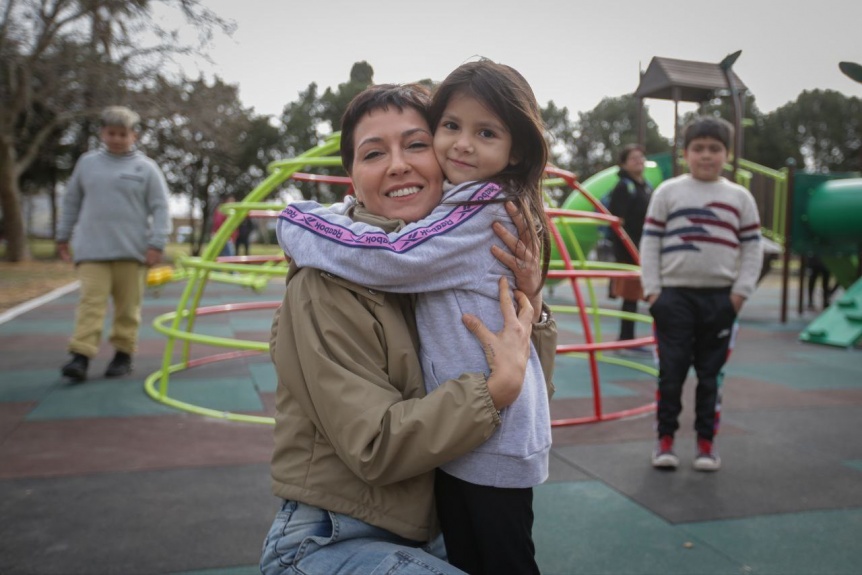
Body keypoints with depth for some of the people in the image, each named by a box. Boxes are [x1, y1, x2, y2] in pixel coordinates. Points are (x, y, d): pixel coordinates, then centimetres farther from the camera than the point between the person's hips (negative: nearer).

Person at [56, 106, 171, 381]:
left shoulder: (146, 167, 2)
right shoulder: (87, 163, 10)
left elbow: (160, 208, -1)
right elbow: (71, 202, 18)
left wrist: (156, 244, -9)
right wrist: (62, 236, 18)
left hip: (132, 250, -1)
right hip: (92, 249, 1)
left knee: (128, 306, 6)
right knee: (91, 302, -7)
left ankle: (123, 354, 18)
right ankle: (80, 356, -10)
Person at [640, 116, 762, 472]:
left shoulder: (740, 197, 7)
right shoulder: (667, 192, 3)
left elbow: (752, 248, 8)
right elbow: (649, 243, 2)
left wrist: (741, 292, -2)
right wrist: (652, 290, -5)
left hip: (721, 298, 2)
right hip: (674, 295, -1)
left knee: (710, 374, 9)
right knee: (671, 372, 1)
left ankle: (706, 441, 20)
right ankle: (665, 439, 13)